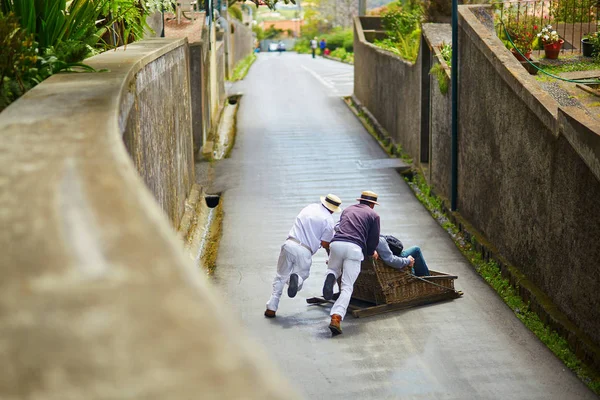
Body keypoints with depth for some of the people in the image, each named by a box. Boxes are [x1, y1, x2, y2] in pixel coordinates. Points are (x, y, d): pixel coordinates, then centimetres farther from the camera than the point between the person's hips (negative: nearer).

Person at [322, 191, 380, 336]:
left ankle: (331, 277, -5)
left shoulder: (347, 210, 29)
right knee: (347, 287, -1)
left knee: (333, 270, 32)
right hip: (354, 248, -3)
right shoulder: (373, 215, 17)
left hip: (337, 243, 3)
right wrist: (371, 252, 35)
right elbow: (373, 241, 12)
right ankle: (336, 318, -20)